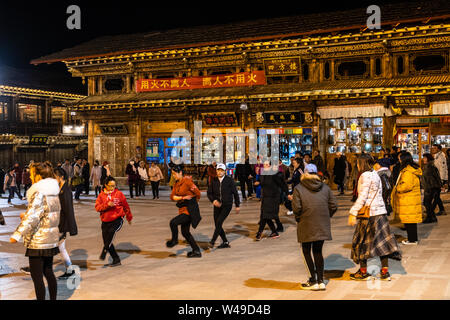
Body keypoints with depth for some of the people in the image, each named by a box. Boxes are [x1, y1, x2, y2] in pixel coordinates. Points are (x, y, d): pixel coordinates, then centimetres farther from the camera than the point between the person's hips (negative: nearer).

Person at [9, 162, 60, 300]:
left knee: (37, 276, 0)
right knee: (48, 272, 19)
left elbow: (32, 216, -27)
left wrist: (17, 234, -30)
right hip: (51, 240, 9)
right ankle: (53, 298, 27)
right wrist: (26, 216, 21)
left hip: (38, 241, -9)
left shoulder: (38, 194, -18)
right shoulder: (53, 193, 9)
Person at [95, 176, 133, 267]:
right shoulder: (101, 195, 4)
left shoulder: (119, 194, 1)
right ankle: (116, 260, 15)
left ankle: (104, 251, -31)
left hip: (117, 220, -3)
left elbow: (126, 206, 14)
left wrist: (129, 217, 23)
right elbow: (97, 207, -7)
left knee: (112, 231, -34)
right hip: (105, 221, 3)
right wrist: (107, 205, -24)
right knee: (106, 242, 3)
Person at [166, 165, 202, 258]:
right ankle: (196, 251, 19)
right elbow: (172, 197, 1)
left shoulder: (187, 181, -14)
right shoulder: (176, 184, 10)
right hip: (183, 209, 9)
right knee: (185, 232, 11)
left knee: (173, 222, -19)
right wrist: (182, 197, -13)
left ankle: (174, 240, 6)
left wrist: (193, 201, 8)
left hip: (190, 210, -9)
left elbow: (198, 193, -10)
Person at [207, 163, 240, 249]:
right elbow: (209, 193, 7)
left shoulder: (229, 180, -7)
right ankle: (225, 242, 20)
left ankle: (212, 241, -15)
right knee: (217, 225, 4)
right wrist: (213, 200, -12)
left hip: (227, 205, -4)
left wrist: (237, 205, 4)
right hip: (217, 206, 4)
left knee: (219, 222, -20)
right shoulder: (214, 181, 2)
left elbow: (235, 193, 1)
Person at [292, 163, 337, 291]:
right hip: (322, 226, 4)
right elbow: (333, 206, 2)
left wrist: (298, 218, 3)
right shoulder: (325, 187, 5)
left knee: (306, 252, 10)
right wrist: (325, 217, 13)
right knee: (318, 252, 16)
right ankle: (320, 281, 16)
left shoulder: (298, 188, -6)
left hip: (306, 226, -4)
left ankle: (313, 281, 9)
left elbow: (296, 208, -15)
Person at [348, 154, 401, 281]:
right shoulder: (375, 174, 14)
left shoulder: (365, 176, -12)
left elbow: (362, 197, -18)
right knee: (382, 241, 8)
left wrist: (353, 213, -18)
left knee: (361, 241, 4)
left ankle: (363, 272, 11)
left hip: (370, 213, -8)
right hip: (381, 212, 8)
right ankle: (385, 272, 9)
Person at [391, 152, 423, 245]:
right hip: (413, 199, 10)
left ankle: (412, 239, 2)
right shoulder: (414, 169, 15)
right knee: (412, 220, 15)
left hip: (408, 201, -10)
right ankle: (413, 238, 22)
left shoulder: (407, 171, -18)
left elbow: (406, 185, -27)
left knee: (409, 220, -3)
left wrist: (397, 188, -10)